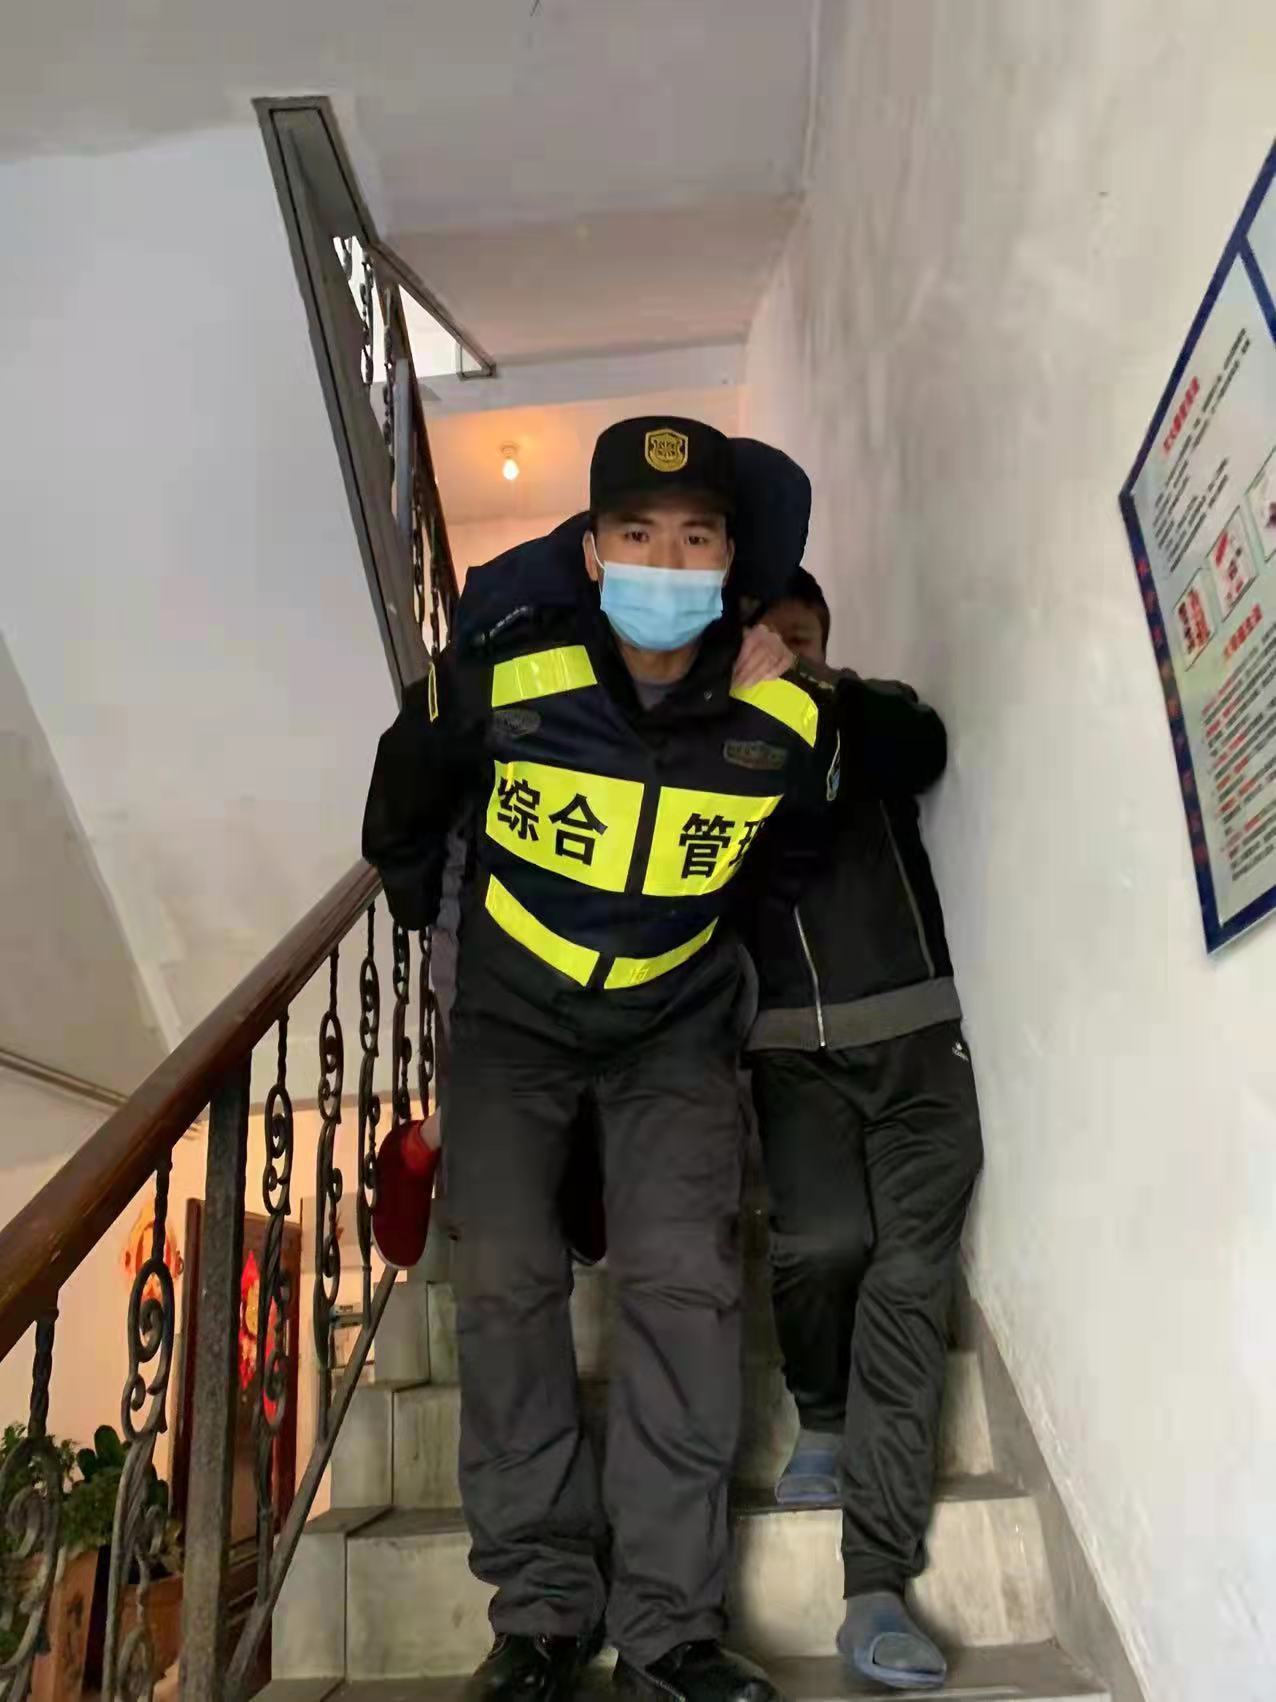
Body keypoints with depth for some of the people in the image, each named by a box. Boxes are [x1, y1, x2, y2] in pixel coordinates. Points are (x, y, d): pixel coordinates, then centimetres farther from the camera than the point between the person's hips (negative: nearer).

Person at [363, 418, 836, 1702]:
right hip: (509, 1020, 0)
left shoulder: (789, 721, -16)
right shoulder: (495, 684, -21)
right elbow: (400, 822, 2)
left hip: (677, 1024, 1)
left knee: (682, 1280, -12)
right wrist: (430, 921, 14)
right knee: (502, 1281, -9)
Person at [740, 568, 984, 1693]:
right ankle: (823, 1420, 11)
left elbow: (925, 745, -10)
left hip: (918, 1042, 2)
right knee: (824, 1239, -22)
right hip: (798, 1050, -1)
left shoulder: (874, 722, 14)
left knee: (912, 1276, -10)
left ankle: (878, 1589, -7)